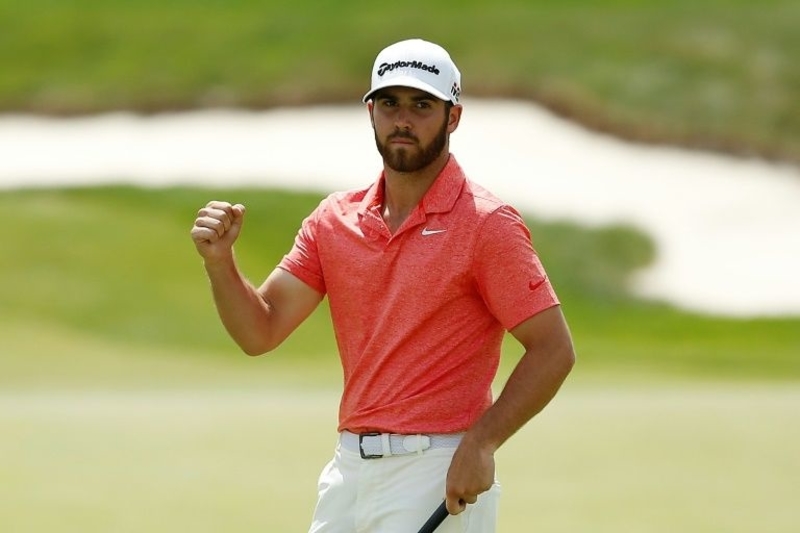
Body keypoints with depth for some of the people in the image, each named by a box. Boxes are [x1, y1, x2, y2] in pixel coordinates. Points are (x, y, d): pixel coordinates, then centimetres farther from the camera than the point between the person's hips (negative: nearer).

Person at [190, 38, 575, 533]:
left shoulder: (487, 224, -7)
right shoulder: (334, 220, 10)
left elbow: (553, 350, -10)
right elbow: (260, 332, 7)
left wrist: (480, 444, -19)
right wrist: (219, 260, -11)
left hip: (439, 475, -6)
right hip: (349, 469, 6)